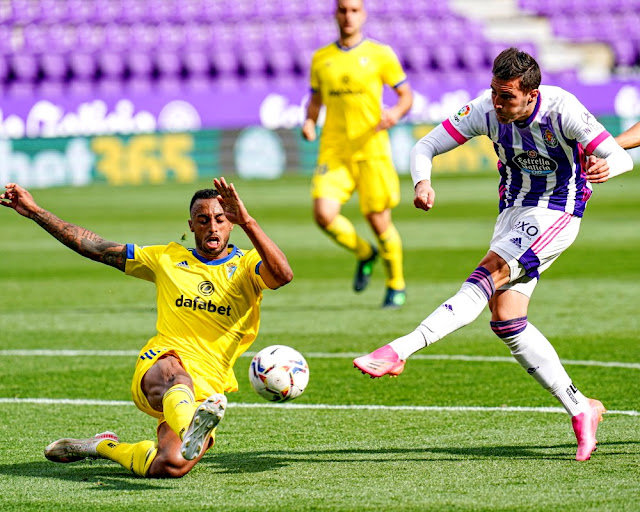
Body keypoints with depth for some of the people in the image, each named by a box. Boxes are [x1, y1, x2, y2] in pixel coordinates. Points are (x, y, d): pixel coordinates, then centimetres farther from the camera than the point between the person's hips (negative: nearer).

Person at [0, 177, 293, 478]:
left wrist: (247, 222, -30)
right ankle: (189, 430, -72)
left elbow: (283, 275, -17)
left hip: (206, 392, 0)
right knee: (172, 371, -39)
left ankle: (104, 447, 8)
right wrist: (35, 212, 17)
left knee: (171, 466, -22)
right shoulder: (168, 259, 17)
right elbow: (95, 248, 20)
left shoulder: (247, 267, 8)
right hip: (157, 365, 0)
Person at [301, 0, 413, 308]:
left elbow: (406, 95, 7)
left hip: (371, 149, -2)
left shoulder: (380, 55, 2)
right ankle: (364, 253, 14)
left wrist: (396, 113, -15)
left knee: (378, 221, -1)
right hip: (333, 150, 2)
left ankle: (396, 286, 23)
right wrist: (309, 122, 0)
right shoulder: (321, 59, 10)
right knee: (324, 213, -17)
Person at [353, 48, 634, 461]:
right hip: (513, 211, 6)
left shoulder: (562, 110, -23)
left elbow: (622, 157, -23)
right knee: (506, 321, -3)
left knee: (488, 276, -27)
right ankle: (581, 409, 6)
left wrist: (605, 167, -48)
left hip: (556, 215, -6)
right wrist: (422, 182, -29)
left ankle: (399, 351, -37)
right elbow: (425, 147, -6)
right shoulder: (486, 110, -12)